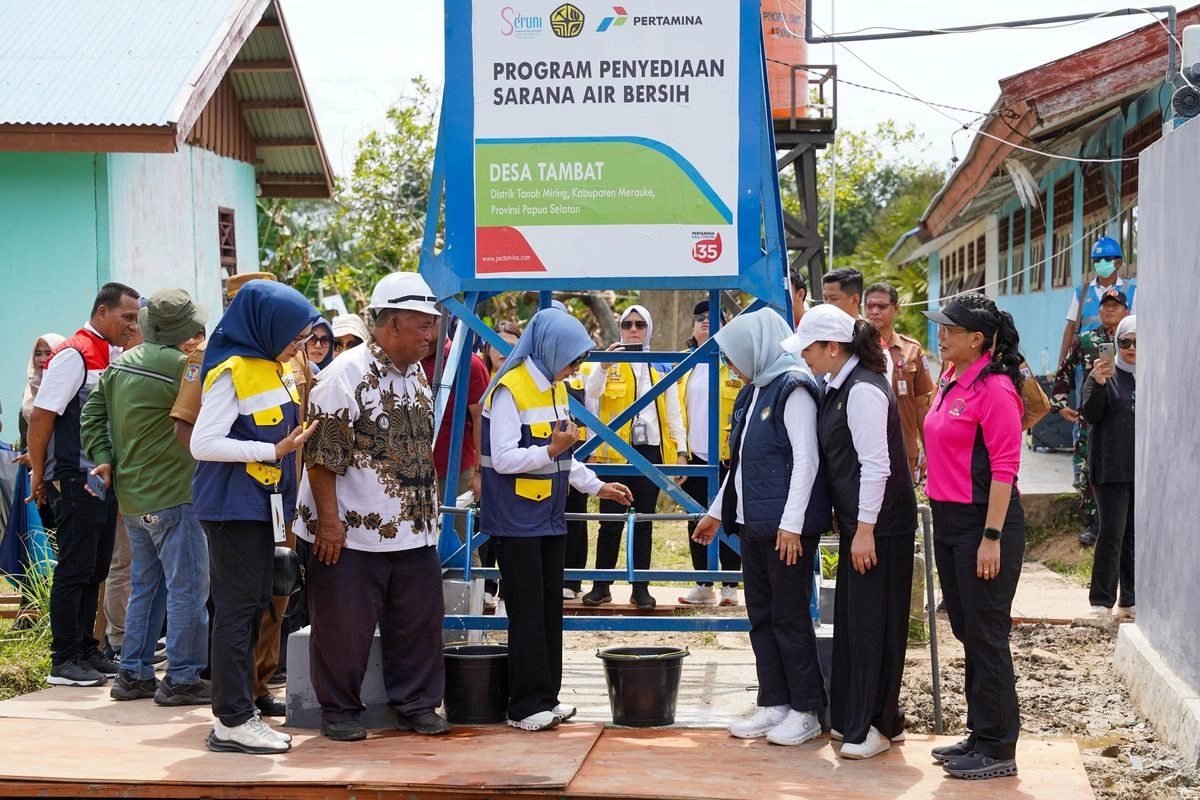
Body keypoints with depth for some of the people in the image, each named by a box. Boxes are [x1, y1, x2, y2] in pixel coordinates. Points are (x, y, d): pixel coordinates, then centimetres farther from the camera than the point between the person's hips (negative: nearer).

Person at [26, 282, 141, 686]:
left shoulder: (116, 358, 13)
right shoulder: (74, 354, -13)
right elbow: (41, 416, -15)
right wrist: (39, 475, -10)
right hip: (76, 481, -8)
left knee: (96, 570, 13)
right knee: (75, 570, -3)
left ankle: (86, 651, 22)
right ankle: (64, 661, 5)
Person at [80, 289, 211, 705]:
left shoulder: (120, 364, 8)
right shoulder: (180, 366, -17)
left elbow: (92, 412, 9)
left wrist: (103, 457, 4)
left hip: (133, 497, 8)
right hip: (172, 497, -8)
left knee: (145, 586, 16)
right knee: (187, 588, -1)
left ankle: (133, 674, 20)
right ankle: (182, 679, 1)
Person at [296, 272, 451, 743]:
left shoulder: (417, 377, 11)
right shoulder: (346, 376, -14)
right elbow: (321, 456, -16)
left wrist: (429, 508, 19)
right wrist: (329, 521, -18)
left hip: (413, 532, 7)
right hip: (352, 531, -7)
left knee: (419, 622, 11)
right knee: (344, 627, 2)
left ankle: (415, 703, 24)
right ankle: (338, 709, 16)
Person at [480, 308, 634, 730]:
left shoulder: (555, 387, 13)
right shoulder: (510, 389, -14)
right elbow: (503, 459, -19)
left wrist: (598, 487, 12)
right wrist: (551, 450, -28)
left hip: (550, 518, 8)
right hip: (516, 520, -8)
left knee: (550, 608, 10)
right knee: (527, 611, -5)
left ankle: (546, 696, 17)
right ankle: (527, 704, 2)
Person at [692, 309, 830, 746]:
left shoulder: (793, 389, -10)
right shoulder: (753, 393, 17)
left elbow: (806, 460, -17)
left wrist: (792, 522, -22)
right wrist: (716, 511, 26)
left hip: (786, 526, -9)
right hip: (754, 523, 9)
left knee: (789, 616, -2)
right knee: (761, 615, 11)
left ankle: (806, 711, 7)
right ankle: (774, 704, 18)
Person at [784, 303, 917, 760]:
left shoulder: (864, 392, -17)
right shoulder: (837, 387, 12)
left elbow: (876, 465, -21)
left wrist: (865, 530, -21)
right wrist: (843, 520, 19)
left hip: (880, 528, -10)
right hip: (856, 525, 10)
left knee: (871, 625, -2)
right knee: (849, 621, 15)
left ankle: (876, 726, 7)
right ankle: (851, 718, 24)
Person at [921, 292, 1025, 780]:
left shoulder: (994, 388, -15)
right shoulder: (950, 384, 11)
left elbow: (1005, 468, -19)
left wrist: (991, 537, -21)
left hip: (982, 522, -9)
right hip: (948, 520, 9)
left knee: (986, 636, -2)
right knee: (967, 632, 14)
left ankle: (997, 751, 6)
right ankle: (980, 735, 25)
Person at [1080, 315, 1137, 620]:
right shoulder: (1105, 374, -1)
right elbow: (1090, 415, -11)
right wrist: (1099, 384, -24)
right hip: (1111, 468, -3)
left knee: (1136, 535, 8)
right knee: (1112, 534, -7)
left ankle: (1130, 601, 16)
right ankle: (1101, 601, 0)